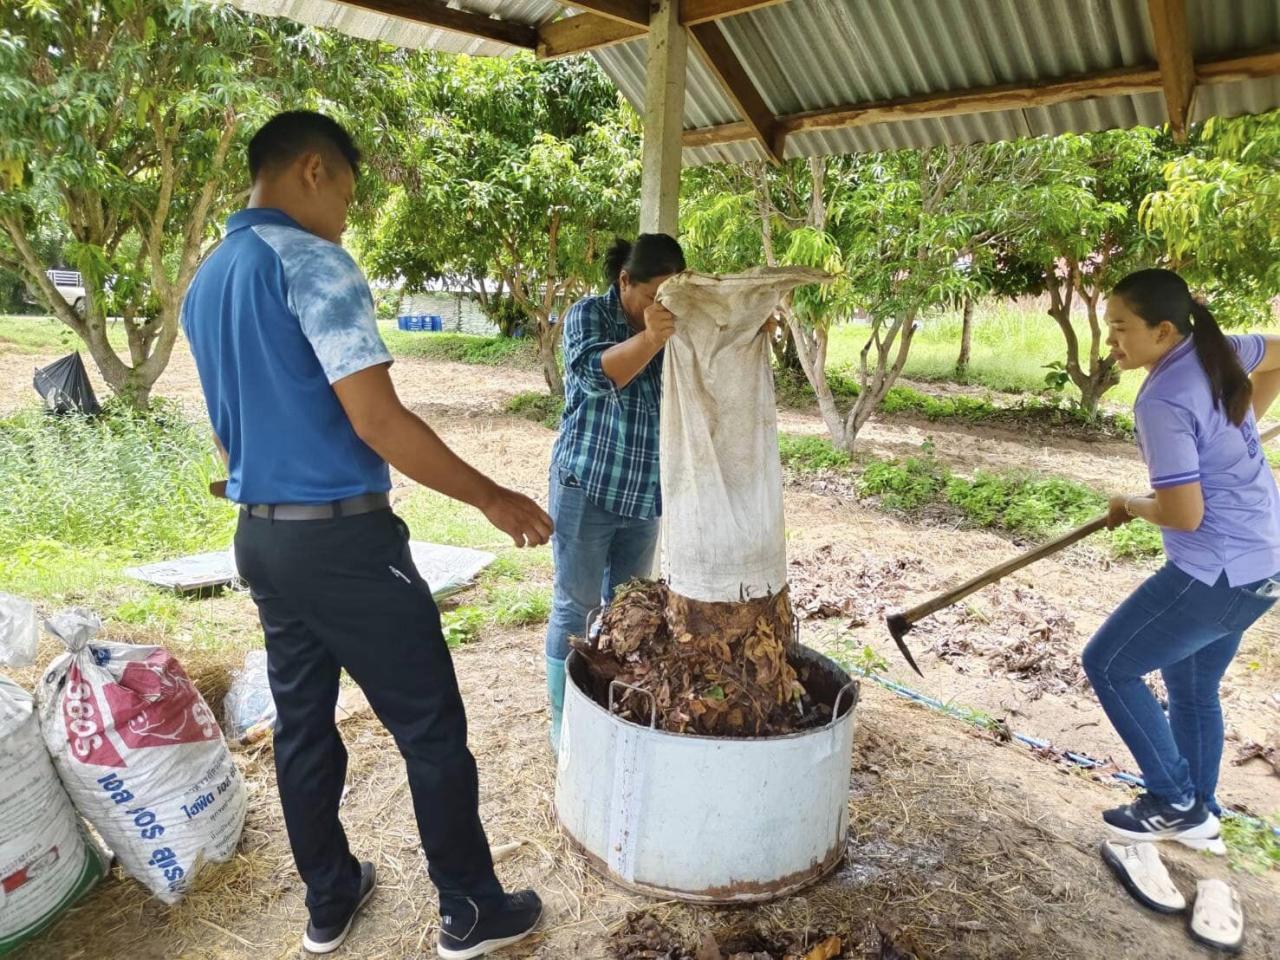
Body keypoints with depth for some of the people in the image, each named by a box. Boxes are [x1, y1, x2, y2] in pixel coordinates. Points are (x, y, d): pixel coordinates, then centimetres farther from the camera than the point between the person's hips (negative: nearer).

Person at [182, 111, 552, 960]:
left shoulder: (205, 282, 13)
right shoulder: (314, 262, -15)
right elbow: (378, 423, -22)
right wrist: (492, 498, -13)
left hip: (260, 536, 9)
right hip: (343, 538, -9)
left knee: (302, 721, 17)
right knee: (431, 727, 4)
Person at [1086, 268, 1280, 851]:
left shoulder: (1162, 401, -24)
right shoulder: (1216, 353, 3)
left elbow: (1184, 514, -24)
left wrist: (1130, 506, -4)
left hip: (1216, 572, -10)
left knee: (1108, 665, 3)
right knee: (1192, 685, 22)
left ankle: (1174, 804, 13)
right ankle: (1197, 814, 35)